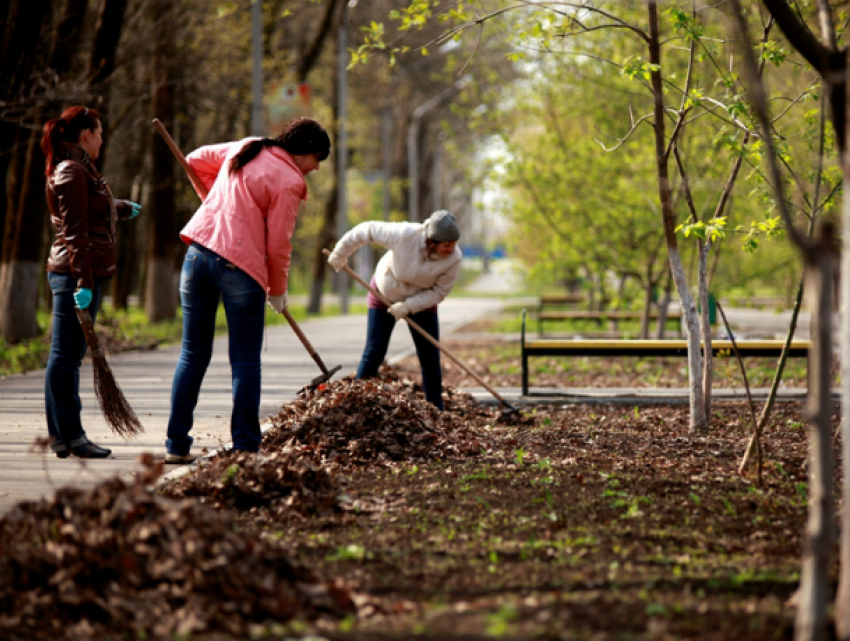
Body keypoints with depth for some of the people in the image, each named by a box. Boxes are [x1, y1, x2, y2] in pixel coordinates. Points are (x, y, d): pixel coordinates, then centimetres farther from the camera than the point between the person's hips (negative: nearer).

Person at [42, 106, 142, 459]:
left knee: (68, 356, 11)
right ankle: (69, 436, -9)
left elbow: (95, 207, 43)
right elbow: (75, 233, -20)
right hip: (76, 273, -11)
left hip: (84, 273, 11)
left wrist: (123, 208, 63)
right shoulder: (72, 172, -12)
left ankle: (62, 436, 14)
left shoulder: (79, 170, 21)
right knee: (66, 355, -8)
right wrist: (83, 281, -25)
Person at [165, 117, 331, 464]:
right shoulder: (289, 182, -7)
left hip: (198, 253, 6)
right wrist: (278, 290, 8)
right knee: (245, 361, 4)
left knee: (193, 355, 10)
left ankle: (177, 444, 9)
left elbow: (196, 159, 27)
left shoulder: (243, 149, 13)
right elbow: (278, 244, -6)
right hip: (241, 266, -6)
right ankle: (245, 445, 2)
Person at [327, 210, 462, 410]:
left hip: (422, 301, 1)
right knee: (373, 353, -6)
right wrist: (340, 254, -9)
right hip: (385, 292, -1)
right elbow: (367, 230, -21)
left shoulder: (453, 258, -28)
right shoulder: (404, 235, -35)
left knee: (430, 356, -5)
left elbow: (439, 292, -17)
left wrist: (408, 306, -28)